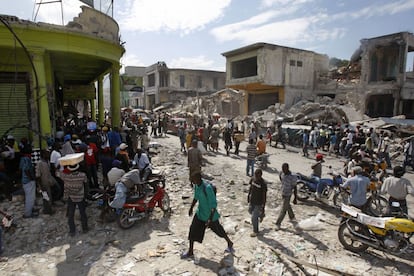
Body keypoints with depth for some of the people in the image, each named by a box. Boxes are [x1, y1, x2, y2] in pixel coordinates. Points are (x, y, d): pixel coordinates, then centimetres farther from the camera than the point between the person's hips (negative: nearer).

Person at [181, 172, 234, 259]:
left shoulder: (207, 187, -31)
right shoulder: (196, 185, -5)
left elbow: (214, 204, -28)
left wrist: (210, 219, -28)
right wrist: (191, 208, 20)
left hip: (210, 214, -7)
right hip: (200, 213, 7)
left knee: (218, 229, 14)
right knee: (193, 230, 5)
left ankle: (230, 243, 40)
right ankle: (190, 252, 22)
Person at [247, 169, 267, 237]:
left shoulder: (263, 184, -25)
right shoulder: (252, 179, -9)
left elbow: (264, 195, -19)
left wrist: (263, 206, -16)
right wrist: (248, 195, 17)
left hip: (258, 203, -6)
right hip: (252, 201, 6)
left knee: (254, 217, -1)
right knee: (250, 212, 26)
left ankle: (255, 231, 22)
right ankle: (261, 215, 54)